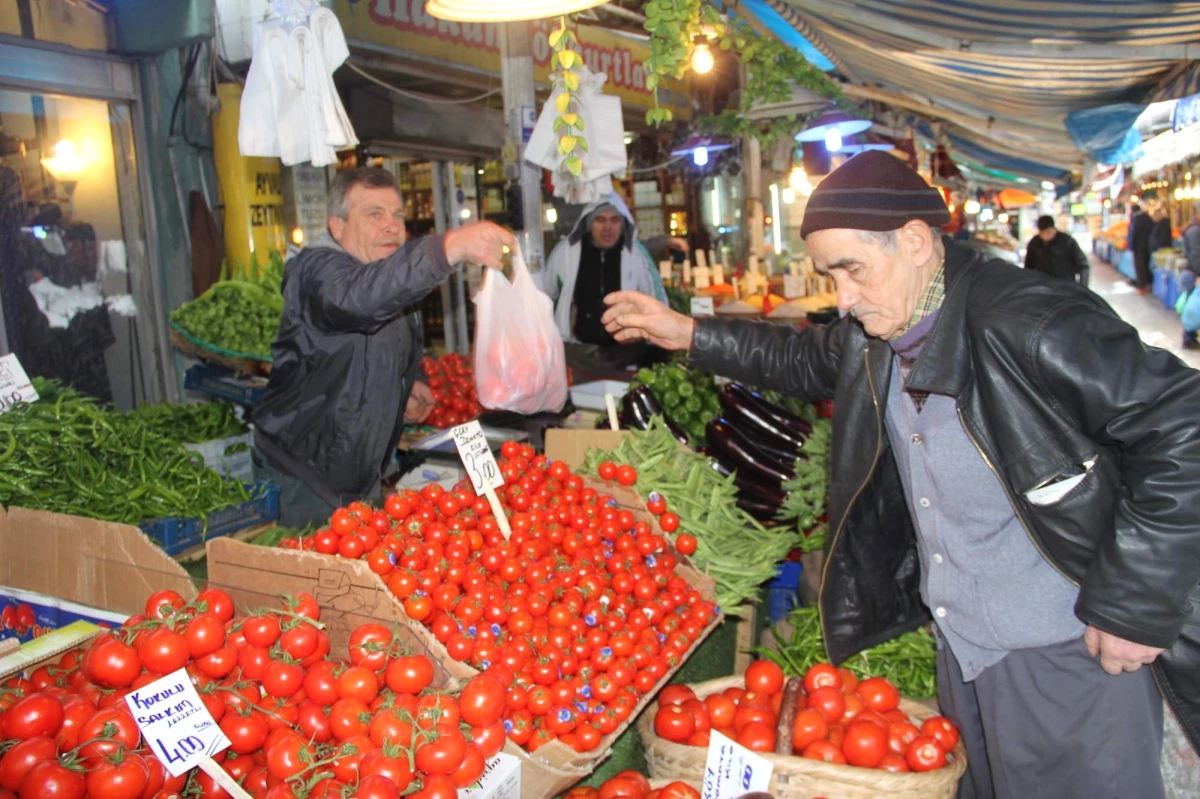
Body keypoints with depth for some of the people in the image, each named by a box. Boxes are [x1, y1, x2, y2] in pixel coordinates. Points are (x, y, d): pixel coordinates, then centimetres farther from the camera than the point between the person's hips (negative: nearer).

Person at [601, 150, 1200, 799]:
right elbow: (804, 360, 20)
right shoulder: (872, 336, -1)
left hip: (1070, 654, -7)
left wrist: (1134, 604, -21)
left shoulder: (1033, 325, -25)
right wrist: (689, 334, 14)